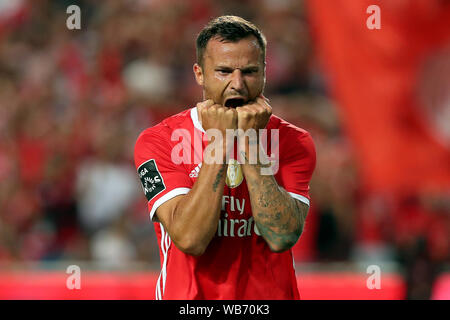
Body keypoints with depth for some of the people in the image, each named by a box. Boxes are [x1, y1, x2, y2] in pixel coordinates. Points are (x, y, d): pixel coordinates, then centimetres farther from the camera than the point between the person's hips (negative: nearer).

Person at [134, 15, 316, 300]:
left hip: (269, 297, 1)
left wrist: (250, 142, -10)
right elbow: (190, 239, -13)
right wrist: (218, 142, -12)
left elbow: (282, 237, -10)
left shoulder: (293, 142, 3)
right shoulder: (158, 141, -1)